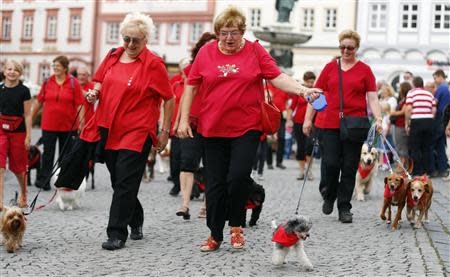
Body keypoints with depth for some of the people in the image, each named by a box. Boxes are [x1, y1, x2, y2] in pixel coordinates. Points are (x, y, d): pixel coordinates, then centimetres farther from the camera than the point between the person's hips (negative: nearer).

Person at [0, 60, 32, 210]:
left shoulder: (24, 91, -4)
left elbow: (27, 115, -3)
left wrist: (28, 136, -7)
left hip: (18, 131, -2)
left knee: (18, 166, 11)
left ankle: (23, 193, 37)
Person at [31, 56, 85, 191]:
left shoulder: (73, 83, -4)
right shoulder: (47, 82, 3)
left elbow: (79, 105, -6)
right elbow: (39, 102, 11)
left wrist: (81, 123, -13)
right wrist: (30, 118, 14)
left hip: (68, 125, -1)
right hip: (49, 125, 1)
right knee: (48, 153, 0)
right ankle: (44, 179, 4)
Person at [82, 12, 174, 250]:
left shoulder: (153, 63, -7)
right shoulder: (112, 56, 9)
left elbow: (169, 98, -4)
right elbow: (100, 81, 23)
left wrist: (165, 131, -5)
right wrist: (95, 92, 0)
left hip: (137, 132, -6)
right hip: (108, 129, 6)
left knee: (125, 183, -8)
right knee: (118, 182, 14)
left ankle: (117, 234, -2)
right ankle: (136, 222, 35)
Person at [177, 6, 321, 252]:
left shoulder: (255, 51, 1)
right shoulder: (206, 52, 4)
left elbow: (278, 78, -3)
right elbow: (191, 86, 8)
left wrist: (303, 90, -19)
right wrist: (184, 119, 3)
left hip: (246, 128, -2)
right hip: (212, 128, 2)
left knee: (239, 176, -13)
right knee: (215, 183, 6)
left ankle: (236, 227, 12)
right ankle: (215, 235, 19)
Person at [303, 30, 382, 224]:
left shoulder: (365, 70, 7)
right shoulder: (330, 67, 9)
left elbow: (373, 98, 4)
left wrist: (378, 119, -11)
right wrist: (308, 119, 7)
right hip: (330, 124, 0)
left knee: (349, 168, 2)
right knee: (331, 164, -7)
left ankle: (344, 208, 12)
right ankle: (330, 196, 21)